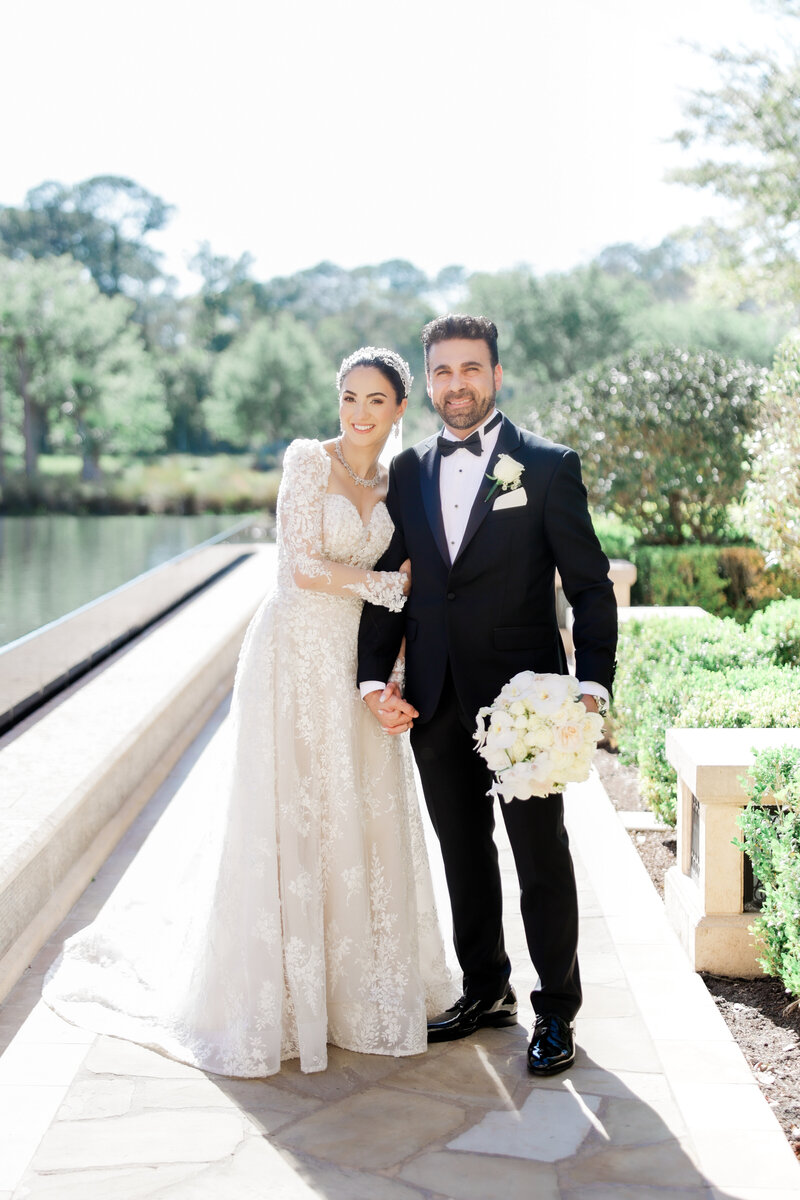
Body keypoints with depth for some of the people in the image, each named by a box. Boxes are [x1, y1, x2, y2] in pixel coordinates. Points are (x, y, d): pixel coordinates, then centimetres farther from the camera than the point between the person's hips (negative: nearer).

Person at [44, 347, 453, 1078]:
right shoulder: (309, 460, -7)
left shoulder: (394, 487, 11)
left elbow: (399, 588, 13)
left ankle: (356, 981, 26)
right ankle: (272, 996, 15)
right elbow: (303, 567, -15)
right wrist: (389, 584, -8)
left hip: (355, 661, 6)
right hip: (295, 656, -6)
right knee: (285, 823, 0)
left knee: (362, 819, 9)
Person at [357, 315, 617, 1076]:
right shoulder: (407, 472, 7)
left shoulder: (548, 467, -5)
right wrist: (374, 678, -2)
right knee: (464, 856, 16)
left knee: (543, 861, 7)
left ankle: (555, 1010, 23)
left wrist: (592, 686, -17)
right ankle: (485, 991, 34)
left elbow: (590, 586, -6)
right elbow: (387, 583, 10)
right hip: (437, 703, 4)